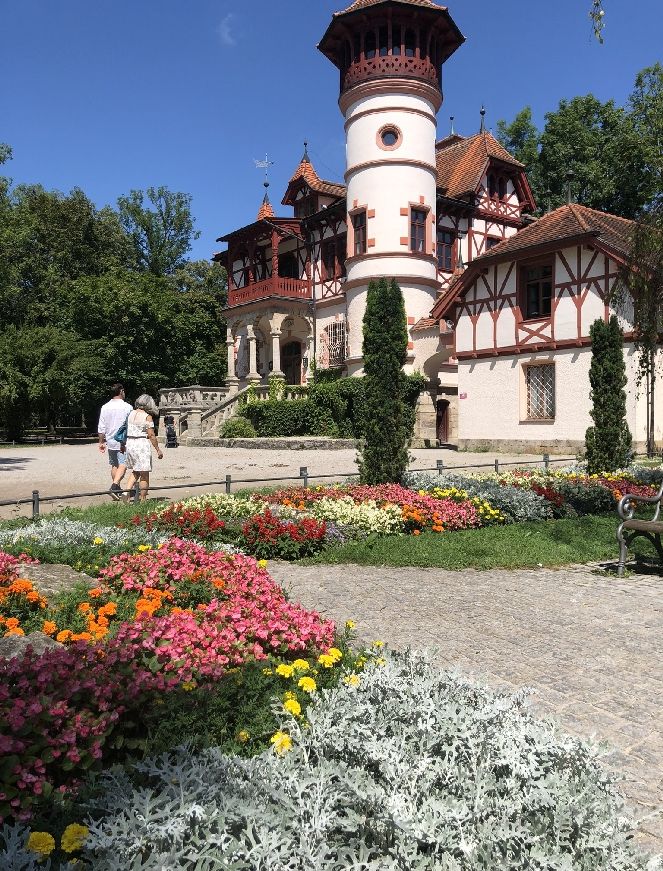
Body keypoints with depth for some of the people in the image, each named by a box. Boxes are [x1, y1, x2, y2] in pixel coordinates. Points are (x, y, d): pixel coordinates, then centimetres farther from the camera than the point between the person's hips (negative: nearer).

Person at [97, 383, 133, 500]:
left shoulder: (105, 407, 6)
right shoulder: (127, 407, -7)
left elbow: (101, 427, 7)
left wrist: (101, 442, 15)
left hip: (110, 440, 5)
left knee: (114, 465, 15)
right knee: (122, 465, -6)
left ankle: (117, 490, 21)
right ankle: (114, 485, -25)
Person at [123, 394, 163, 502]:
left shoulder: (131, 414, 7)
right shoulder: (147, 417, -9)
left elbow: (126, 431, 9)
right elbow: (151, 435, -11)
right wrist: (158, 450, -4)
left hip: (129, 443, 6)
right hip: (142, 445, -6)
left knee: (134, 472, 19)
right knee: (144, 475, 3)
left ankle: (127, 491, 2)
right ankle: (143, 499, 6)